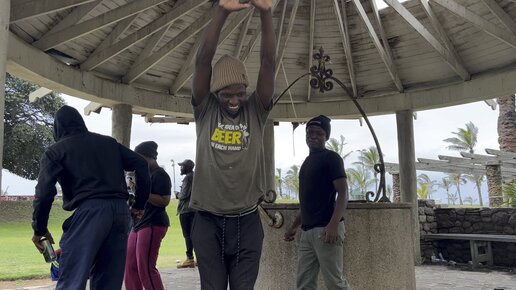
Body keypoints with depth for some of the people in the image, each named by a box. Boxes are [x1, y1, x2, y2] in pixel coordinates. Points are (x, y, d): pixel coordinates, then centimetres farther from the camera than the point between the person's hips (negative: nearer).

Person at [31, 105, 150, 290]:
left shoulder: (55, 151, 10)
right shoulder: (109, 142, 23)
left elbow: (44, 192, -2)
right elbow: (141, 165, 15)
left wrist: (39, 229, 10)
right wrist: (139, 204, 19)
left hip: (89, 211, -5)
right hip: (120, 210, 5)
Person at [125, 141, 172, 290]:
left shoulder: (160, 174, -10)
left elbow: (164, 201, -20)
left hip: (153, 225, -10)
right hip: (139, 224, 10)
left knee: (146, 268, -9)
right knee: (130, 266, 11)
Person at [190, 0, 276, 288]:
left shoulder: (256, 111, 2)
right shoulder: (205, 111, 0)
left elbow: (269, 63, -9)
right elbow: (203, 61, -11)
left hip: (247, 222, 1)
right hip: (209, 221, 0)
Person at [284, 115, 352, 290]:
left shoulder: (331, 158, -4)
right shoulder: (308, 162, 20)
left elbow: (343, 193, -13)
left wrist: (333, 224, -26)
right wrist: (294, 226, 23)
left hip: (325, 229, -8)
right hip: (307, 231, 8)